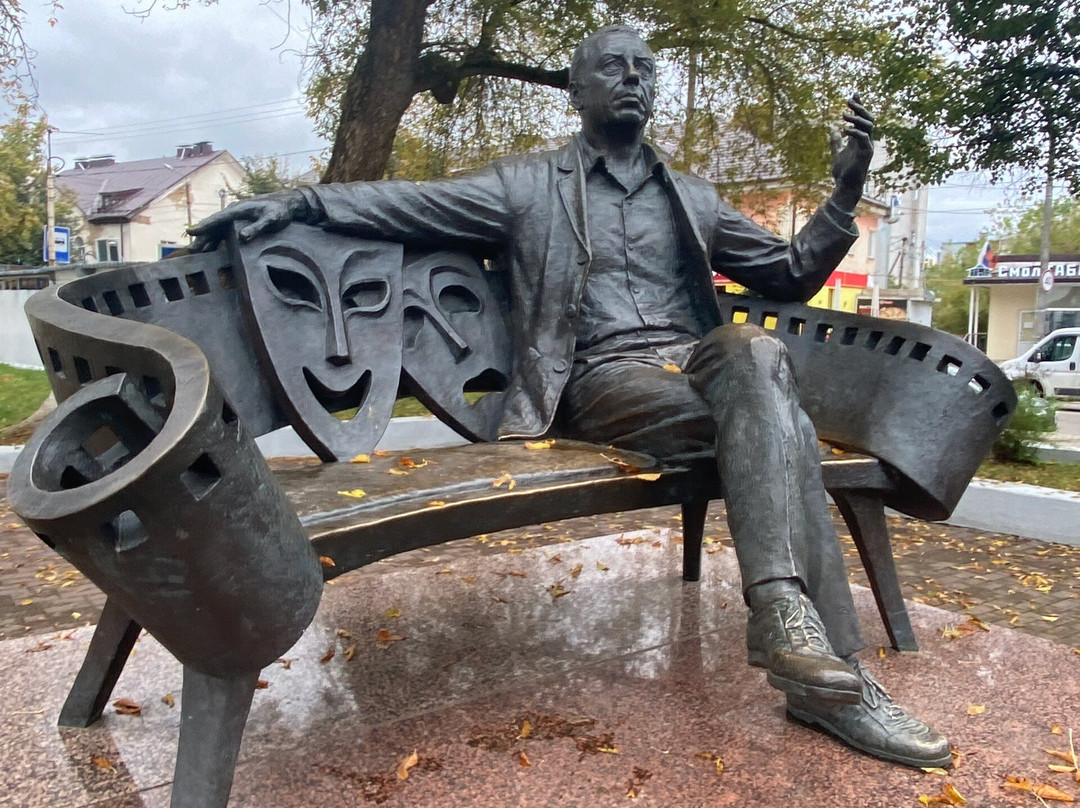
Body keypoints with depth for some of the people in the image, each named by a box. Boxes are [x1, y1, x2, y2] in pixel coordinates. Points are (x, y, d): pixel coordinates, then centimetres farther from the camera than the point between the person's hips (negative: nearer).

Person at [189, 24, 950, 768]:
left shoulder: (692, 197, 24)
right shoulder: (528, 184, 14)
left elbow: (791, 274, 25)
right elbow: (407, 201, 9)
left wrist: (845, 193, 10)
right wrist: (299, 202, -4)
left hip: (693, 365, 4)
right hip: (603, 380, -4)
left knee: (755, 351, -33)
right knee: (776, 418, -30)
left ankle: (787, 616, -34)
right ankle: (838, 670, -28)